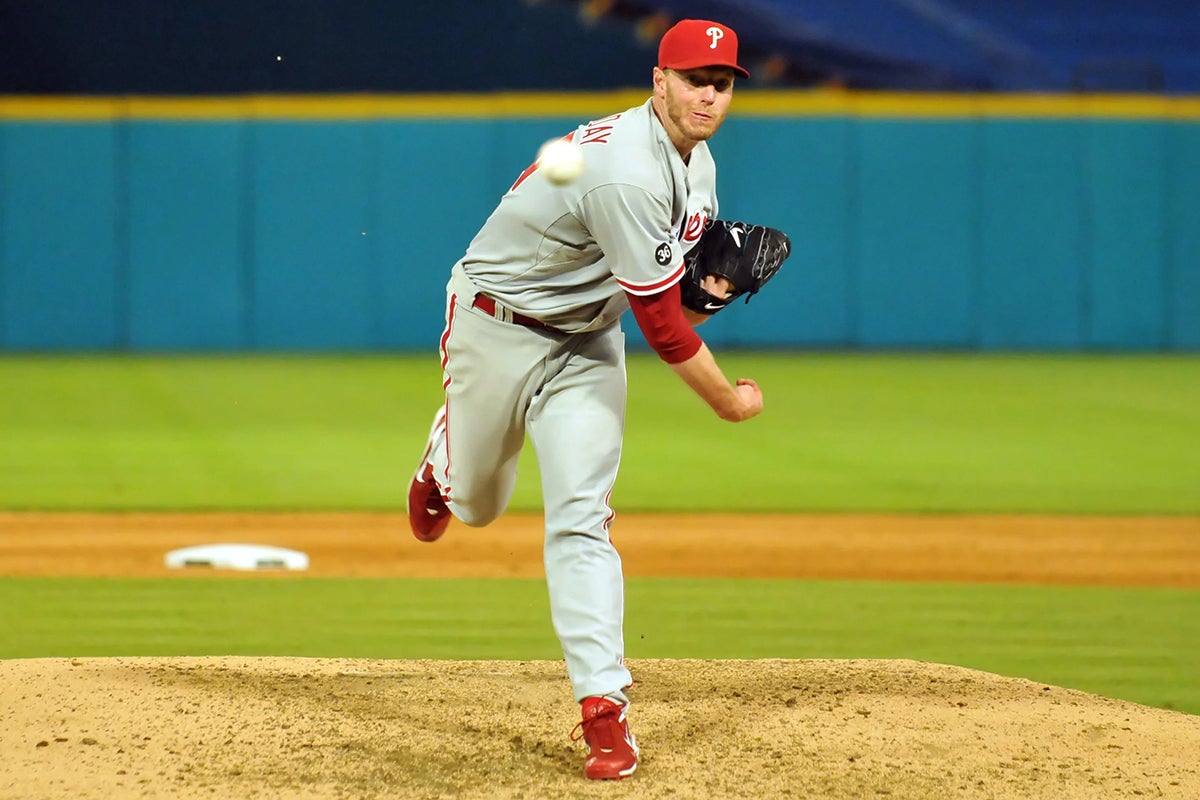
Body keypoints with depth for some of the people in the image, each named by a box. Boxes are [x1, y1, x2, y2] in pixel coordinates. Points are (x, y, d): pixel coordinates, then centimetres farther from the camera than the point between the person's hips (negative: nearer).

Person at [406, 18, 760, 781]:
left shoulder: (695, 160, -3)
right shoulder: (628, 172, -33)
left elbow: (670, 280, 14)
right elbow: (658, 319, -29)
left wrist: (707, 284, -11)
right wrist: (728, 398, -17)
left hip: (586, 342, 6)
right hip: (495, 330, -6)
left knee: (581, 515, -10)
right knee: (475, 504, 14)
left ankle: (603, 705, -15)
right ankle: (440, 470, 54)